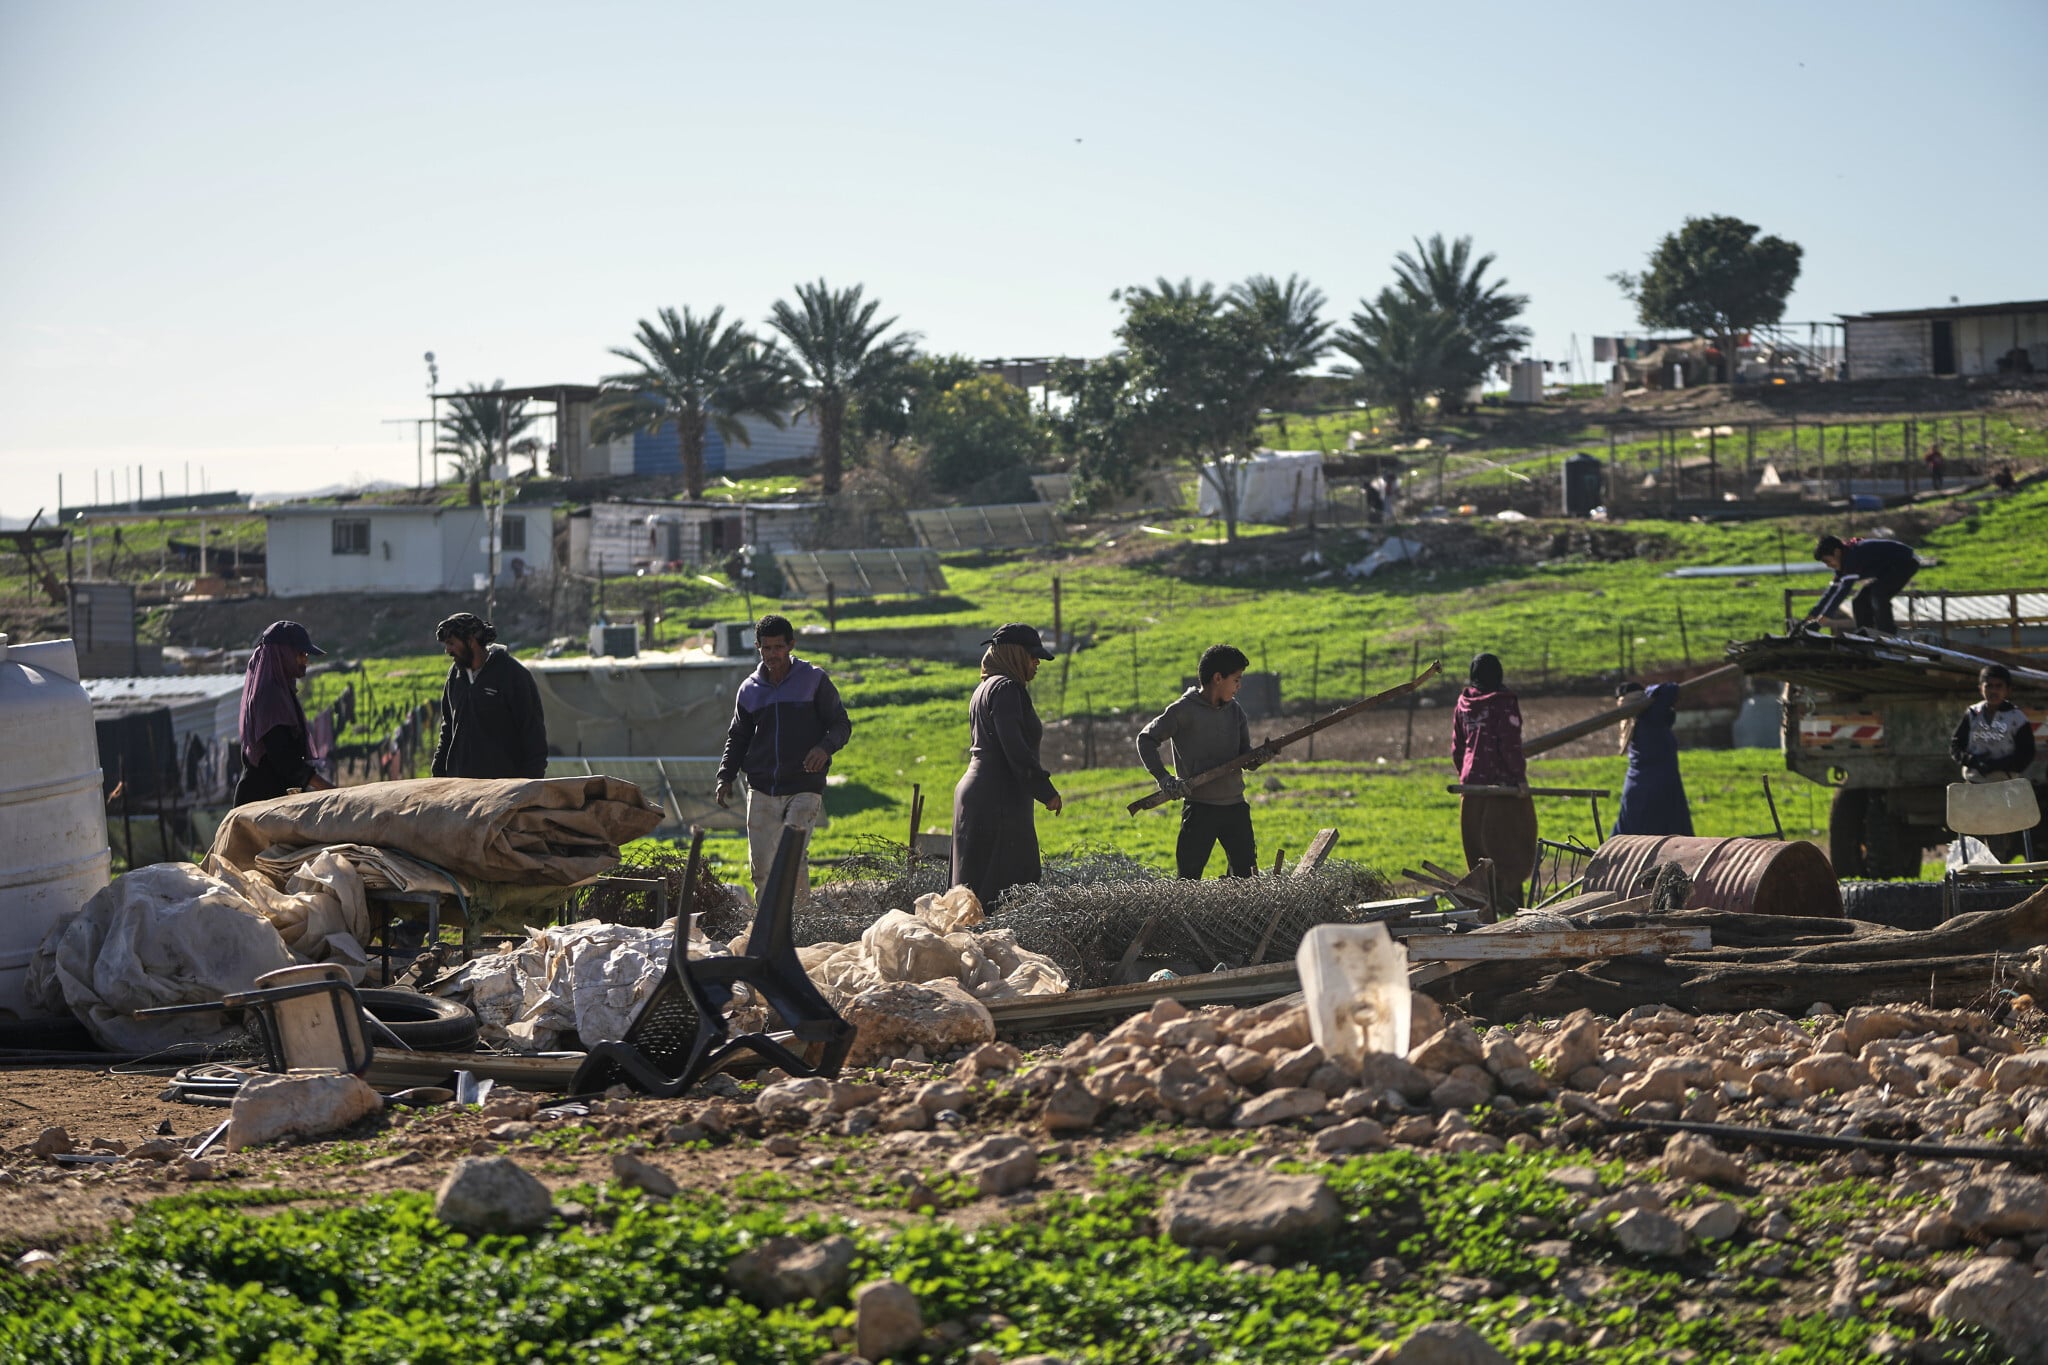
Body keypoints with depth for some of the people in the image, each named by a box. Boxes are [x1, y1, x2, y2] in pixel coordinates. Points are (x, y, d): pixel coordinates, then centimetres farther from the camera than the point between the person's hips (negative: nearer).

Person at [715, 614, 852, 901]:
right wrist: (726, 776, 7)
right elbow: (737, 737, 22)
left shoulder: (814, 680, 2)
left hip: (804, 788, -4)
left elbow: (841, 724, 4)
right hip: (761, 791, 4)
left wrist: (825, 747, -17)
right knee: (761, 864, -1)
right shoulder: (749, 689, 12)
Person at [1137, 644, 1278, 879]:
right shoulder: (1184, 710, -8)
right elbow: (1146, 739, -3)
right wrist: (1163, 778, -15)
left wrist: (1258, 758, -16)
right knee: (1189, 880, -3)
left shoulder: (1235, 711, 8)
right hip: (1199, 807, -5)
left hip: (1235, 806, 5)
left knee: (1247, 875, 6)